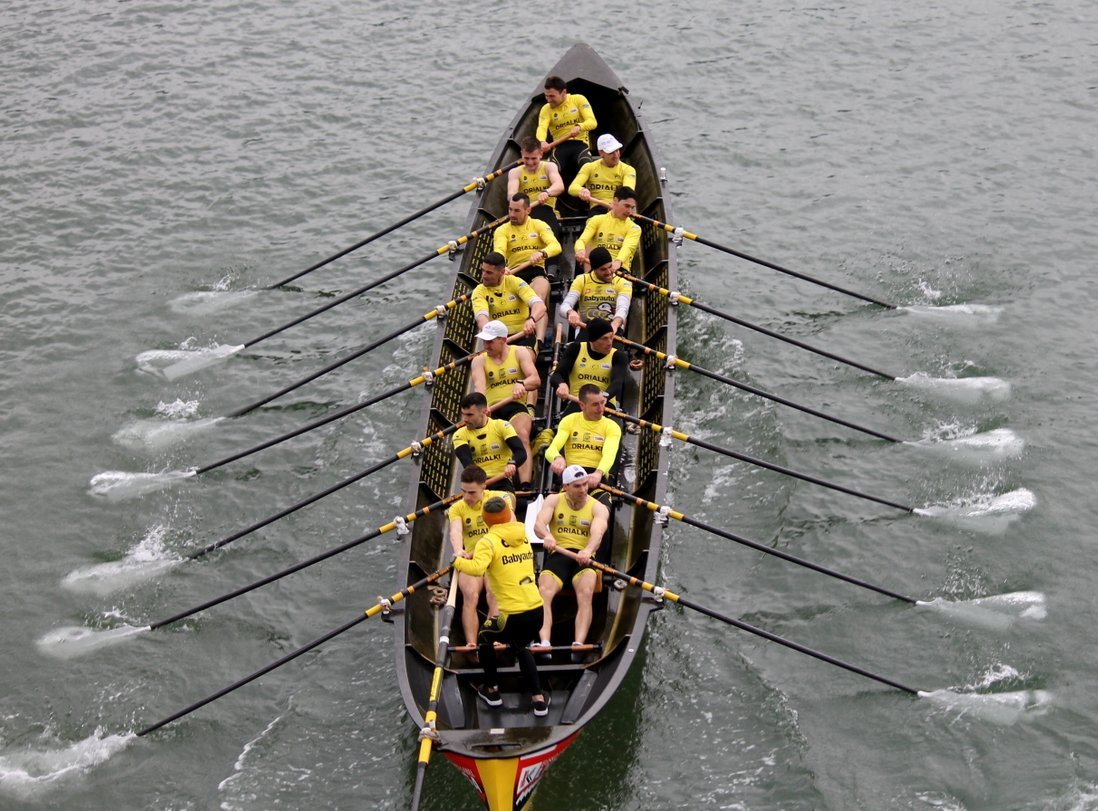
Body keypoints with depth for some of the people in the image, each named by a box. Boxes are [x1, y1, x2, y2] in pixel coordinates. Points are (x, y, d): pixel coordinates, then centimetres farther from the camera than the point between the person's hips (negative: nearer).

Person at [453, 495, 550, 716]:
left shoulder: (488, 541, -8)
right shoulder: (523, 536, 11)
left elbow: (477, 568, -23)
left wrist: (457, 561, -5)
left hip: (513, 615, -5)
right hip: (537, 611, 5)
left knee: (485, 637, 27)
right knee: (521, 646, 33)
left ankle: (492, 691, 35)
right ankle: (539, 699, 25)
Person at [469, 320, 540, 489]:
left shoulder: (520, 352, 11)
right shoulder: (479, 361, 12)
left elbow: (536, 379, -4)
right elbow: (479, 385, -9)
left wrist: (521, 384, -28)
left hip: (516, 407, -1)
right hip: (490, 410, 1)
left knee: (522, 435, -33)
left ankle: (525, 486, -45)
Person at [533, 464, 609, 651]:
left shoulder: (598, 508, 6)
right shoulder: (554, 501, 11)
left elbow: (598, 532, -15)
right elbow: (539, 524, -7)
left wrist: (588, 550, -39)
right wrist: (546, 536, -33)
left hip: (584, 559, -1)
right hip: (557, 555, 1)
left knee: (586, 593, -32)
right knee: (543, 592, -29)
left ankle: (579, 643, -45)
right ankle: (544, 643, -43)